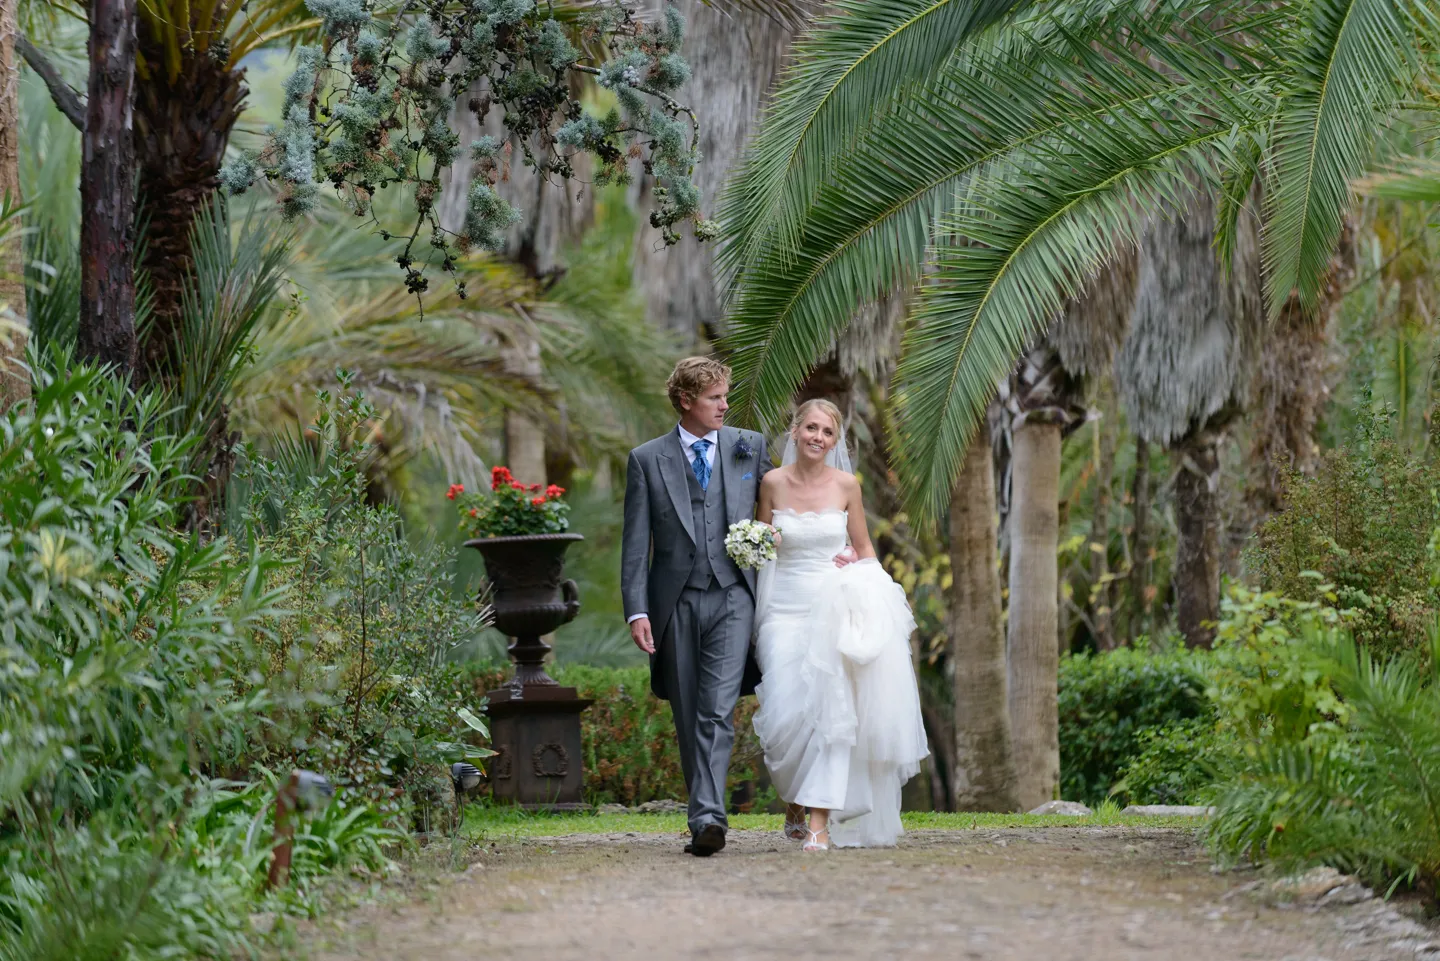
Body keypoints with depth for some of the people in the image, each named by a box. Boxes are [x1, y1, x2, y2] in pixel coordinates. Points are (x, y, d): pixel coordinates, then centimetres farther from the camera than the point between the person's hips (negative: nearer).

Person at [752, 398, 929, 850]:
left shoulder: (846, 485, 1)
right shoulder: (773, 483, 1)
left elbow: (863, 548, 12)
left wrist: (877, 597, 1)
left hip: (836, 610, 0)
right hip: (786, 608, 0)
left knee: (831, 712, -11)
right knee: (786, 717, -9)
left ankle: (821, 822, -9)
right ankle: (794, 800, 20)